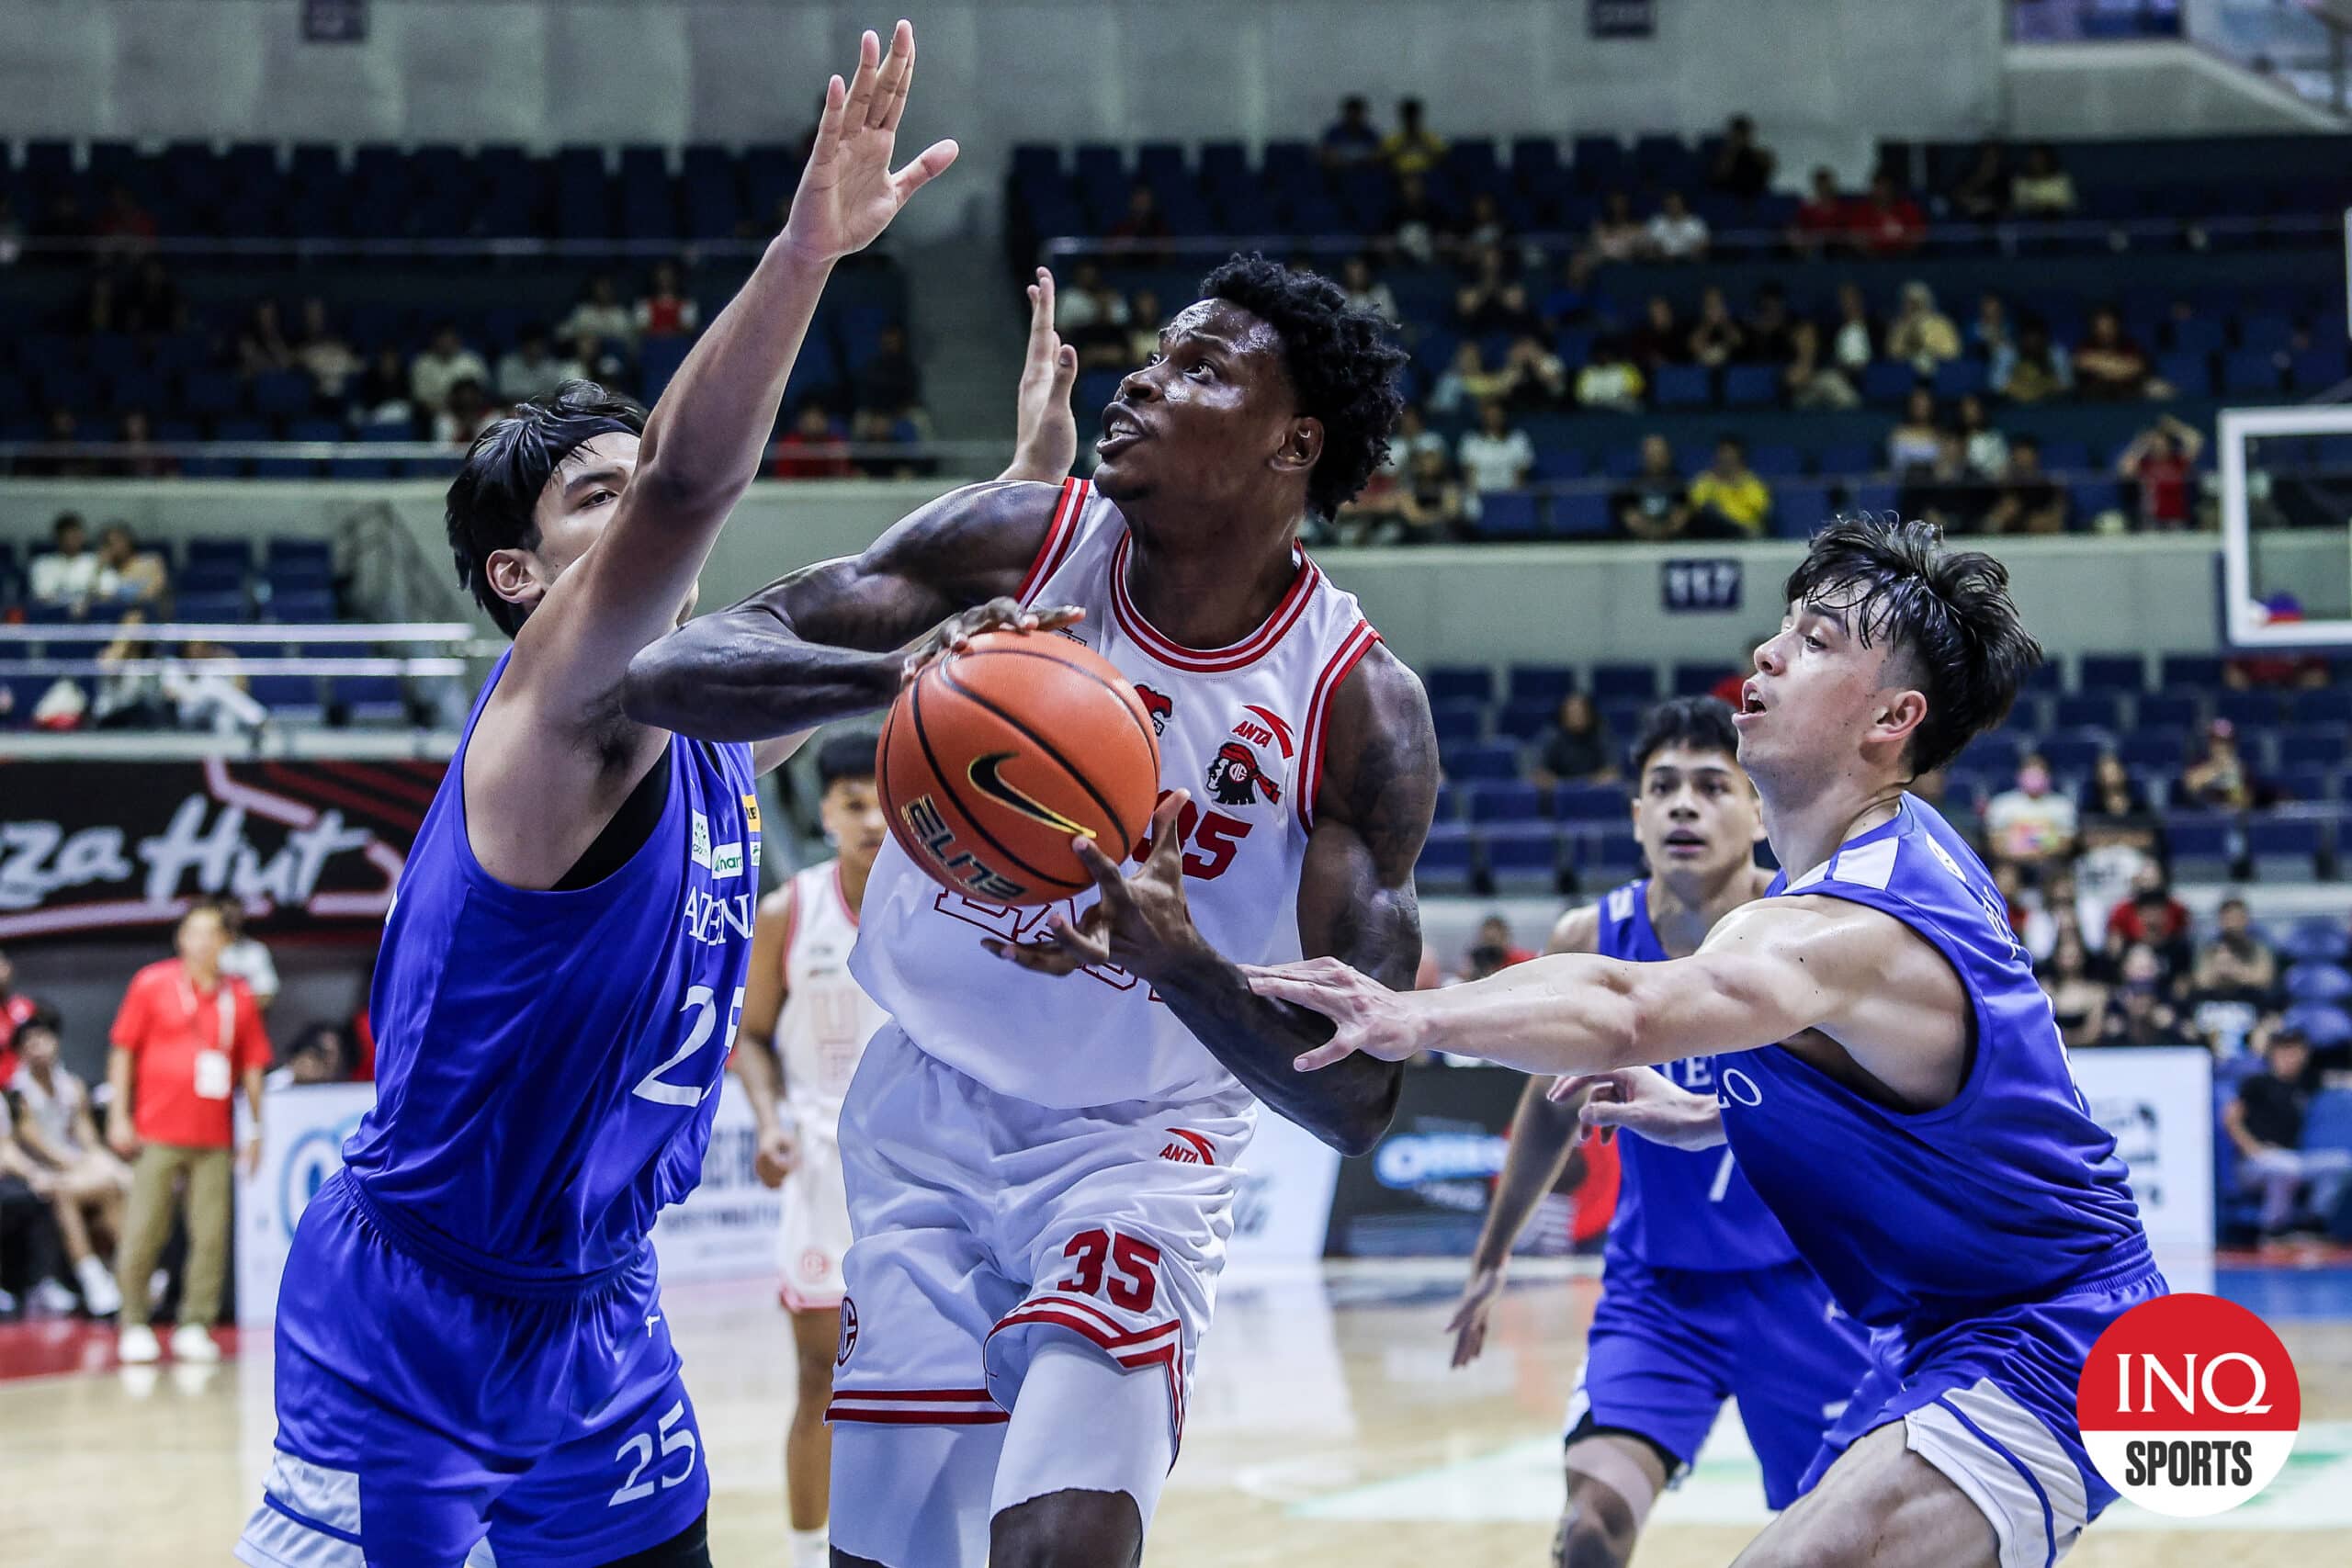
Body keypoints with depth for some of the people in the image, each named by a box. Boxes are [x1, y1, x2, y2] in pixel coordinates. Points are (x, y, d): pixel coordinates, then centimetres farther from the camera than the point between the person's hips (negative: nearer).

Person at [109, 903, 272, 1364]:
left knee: (212, 1235, -3)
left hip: (215, 1136, 2)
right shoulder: (152, 984, 3)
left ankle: (194, 1327, 5)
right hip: (158, 1132, -2)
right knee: (144, 1231, -3)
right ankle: (134, 1325, 8)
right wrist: (119, 1116, -3)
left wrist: (257, 1127, 8)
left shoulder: (239, 996, 8)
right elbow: (123, 1052, 4)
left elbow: (252, 1066, 12)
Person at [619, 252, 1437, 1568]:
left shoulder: (1362, 712, -17)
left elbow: (1357, 1100, -21)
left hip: (1135, 1151, -2)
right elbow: (670, 671, -19)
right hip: (928, 1114, 2)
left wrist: (1179, 958, -40)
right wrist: (897, 674, -38)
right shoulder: (1012, 549, -12)